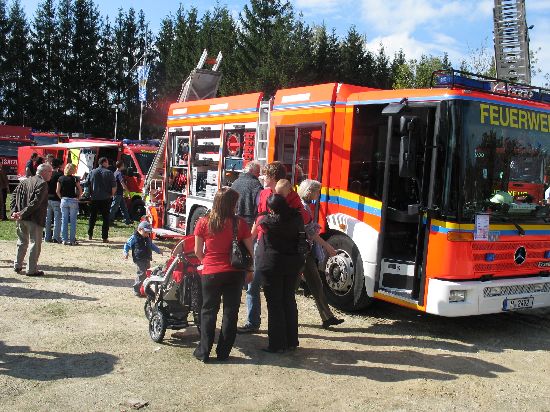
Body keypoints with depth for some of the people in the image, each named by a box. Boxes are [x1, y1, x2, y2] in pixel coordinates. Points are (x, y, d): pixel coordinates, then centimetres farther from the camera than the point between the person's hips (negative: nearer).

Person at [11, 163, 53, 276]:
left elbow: (14, 195, 8)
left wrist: (14, 211, 1)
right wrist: (23, 213, -18)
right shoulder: (42, 183, -13)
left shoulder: (25, 181, 13)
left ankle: (17, 266, 27)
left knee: (22, 241, 20)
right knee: (35, 243, 1)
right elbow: (36, 202, -21)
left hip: (22, 218, 8)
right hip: (35, 219, -8)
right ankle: (31, 269, 3)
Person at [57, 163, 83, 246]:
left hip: (64, 200, 2)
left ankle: (65, 239, 9)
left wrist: (61, 198, 10)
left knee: (64, 220, 8)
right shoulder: (75, 179, -5)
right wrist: (78, 198, 6)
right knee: (73, 221, 3)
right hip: (73, 200, -2)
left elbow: (57, 191, 0)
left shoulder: (61, 179, 3)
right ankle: (72, 240, 5)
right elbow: (80, 190, -6)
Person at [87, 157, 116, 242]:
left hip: (94, 198, 3)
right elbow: (114, 187, -10)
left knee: (92, 217, 16)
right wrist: (111, 195, 5)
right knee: (105, 218, 2)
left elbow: (88, 184, 5)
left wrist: (91, 194, 16)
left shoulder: (92, 172, 3)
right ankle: (104, 237, 0)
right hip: (106, 199, -3)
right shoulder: (109, 173, -6)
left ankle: (90, 235, 22)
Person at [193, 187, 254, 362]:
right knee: (230, 312, 10)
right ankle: (223, 352, 14)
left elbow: (198, 251, -1)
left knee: (208, 311, 14)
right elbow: (250, 250, -4)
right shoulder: (239, 223, -9)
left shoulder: (204, 223, -6)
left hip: (210, 273, 1)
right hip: (234, 273, 0)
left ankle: (204, 351, 14)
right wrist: (250, 271, 10)